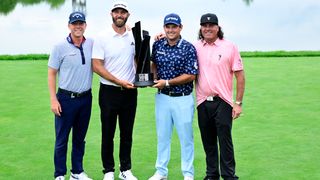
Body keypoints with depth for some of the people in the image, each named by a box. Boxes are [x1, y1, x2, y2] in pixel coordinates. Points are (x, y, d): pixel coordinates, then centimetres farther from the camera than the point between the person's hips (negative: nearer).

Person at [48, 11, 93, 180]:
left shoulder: (92, 44, 3)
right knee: (62, 139, 2)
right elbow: (51, 74, -3)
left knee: (80, 138, 14)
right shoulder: (60, 47, -6)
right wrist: (53, 100, -10)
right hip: (66, 98, -3)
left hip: (86, 98, 4)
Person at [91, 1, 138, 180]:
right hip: (109, 91, -3)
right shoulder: (102, 38, -6)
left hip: (130, 92, 3)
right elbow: (96, 66, -10)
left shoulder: (134, 37, 6)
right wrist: (119, 81, -15)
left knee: (127, 133, 10)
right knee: (108, 134, 5)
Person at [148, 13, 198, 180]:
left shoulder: (188, 48, -11)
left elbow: (191, 75, -14)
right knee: (162, 136, 12)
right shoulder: (157, 45, 3)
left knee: (186, 137, 5)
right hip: (162, 97, 4)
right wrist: (153, 77, -1)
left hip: (182, 99, -4)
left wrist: (167, 82, -16)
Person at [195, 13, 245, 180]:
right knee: (208, 142, 12)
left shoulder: (229, 47, -2)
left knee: (225, 141, -1)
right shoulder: (194, 47, 5)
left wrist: (238, 103, -6)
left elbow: (240, 75, -1)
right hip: (203, 103, 3)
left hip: (223, 102, -3)